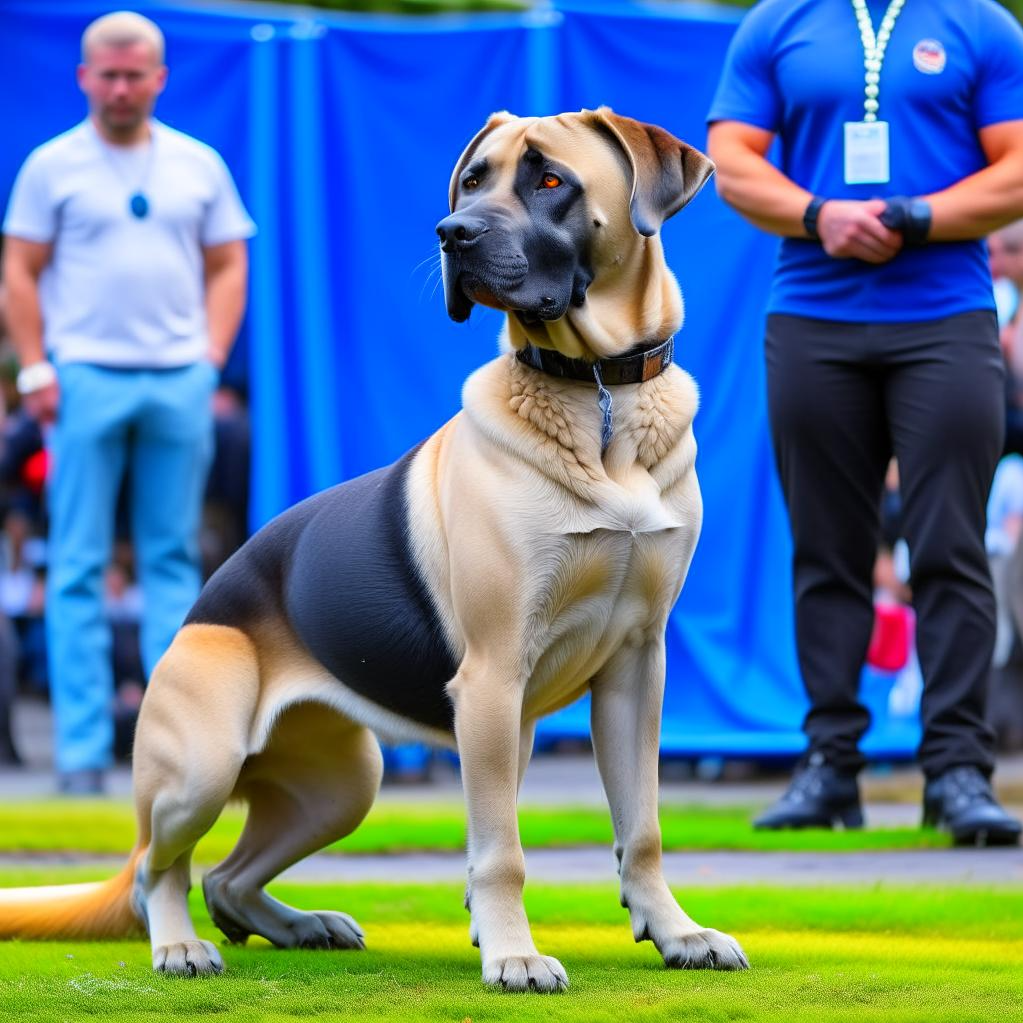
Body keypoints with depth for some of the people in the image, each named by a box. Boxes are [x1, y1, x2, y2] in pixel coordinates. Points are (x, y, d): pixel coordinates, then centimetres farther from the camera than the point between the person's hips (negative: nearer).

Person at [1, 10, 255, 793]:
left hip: (180, 381, 3)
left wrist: (212, 358, 3)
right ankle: (82, 748, -1)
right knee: (79, 566, -2)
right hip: (86, 378, -2)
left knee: (175, 559, 4)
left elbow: (227, 267, 14)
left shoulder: (198, 166, 12)